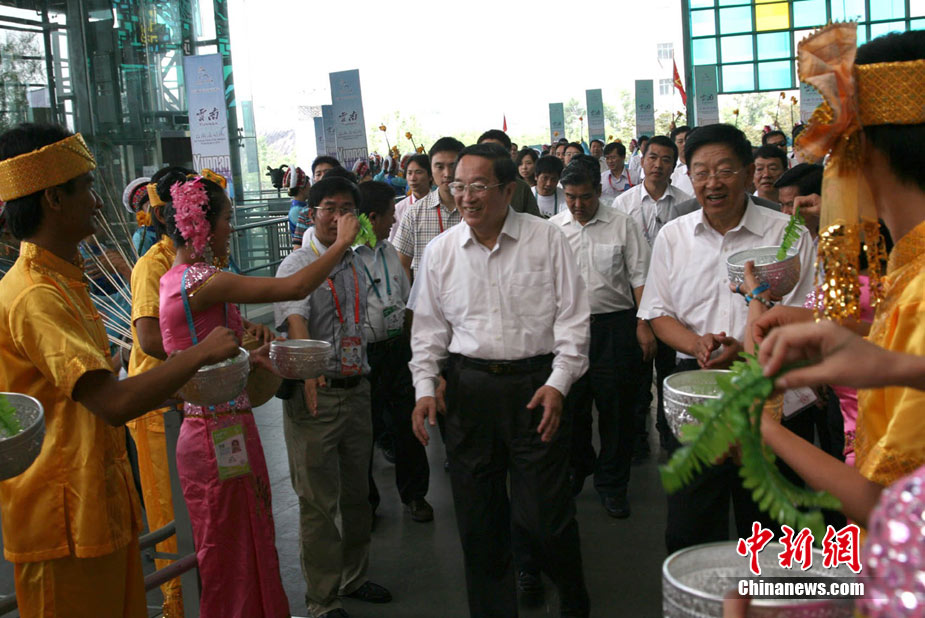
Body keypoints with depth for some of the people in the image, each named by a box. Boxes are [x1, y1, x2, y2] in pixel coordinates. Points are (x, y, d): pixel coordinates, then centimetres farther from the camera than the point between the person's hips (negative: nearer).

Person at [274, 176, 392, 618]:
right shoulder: (297, 265, -9)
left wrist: (361, 377, 14)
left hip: (357, 389, 7)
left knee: (356, 493, 18)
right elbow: (296, 320, -26)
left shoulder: (356, 266, 12)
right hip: (315, 394, -6)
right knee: (319, 502, 1)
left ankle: (353, 578, 36)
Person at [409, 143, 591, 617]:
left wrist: (558, 383, -8)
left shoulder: (547, 240, -2)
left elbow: (572, 317, -1)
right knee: (477, 517, 9)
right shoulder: (440, 251, 6)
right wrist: (425, 387, 3)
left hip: (536, 384, -3)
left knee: (543, 514, -1)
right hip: (468, 386, 3)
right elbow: (428, 327, 12)